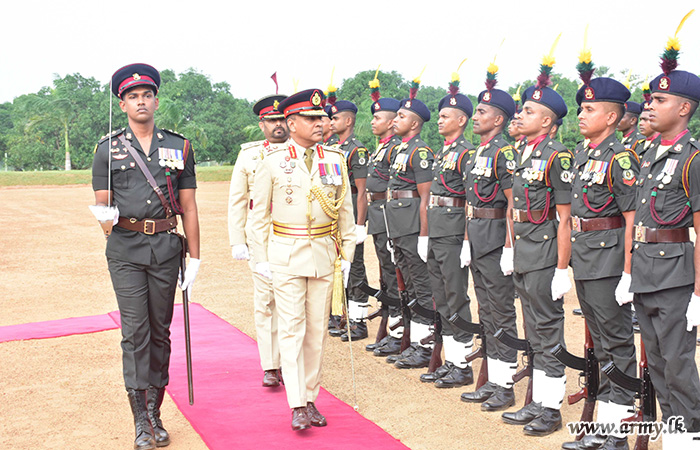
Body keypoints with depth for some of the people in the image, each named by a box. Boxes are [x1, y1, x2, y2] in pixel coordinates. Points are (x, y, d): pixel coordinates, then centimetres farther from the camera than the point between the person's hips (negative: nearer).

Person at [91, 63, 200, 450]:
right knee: (135, 332, -6)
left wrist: (194, 258, 4)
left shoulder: (179, 148, 8)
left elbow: (188, 207, 8)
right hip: (126, 248, -1)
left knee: (161, 331, 7)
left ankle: (155, 413, 18)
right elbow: (101, 203, 4)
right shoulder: (108, 149, 4)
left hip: (166, 247, 2)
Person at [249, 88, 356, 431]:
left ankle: (311, 398, 18)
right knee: (292, 329, -4)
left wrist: (346, 255, 7)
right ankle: (297, 406, 0)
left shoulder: (335, 160, 5)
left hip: (325, 255, 3)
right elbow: (259, 213, 1)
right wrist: (261, 258, -2)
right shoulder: (272, 162, -3)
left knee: (317, 330, 8)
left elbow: (345, 211, 10)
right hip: (286, 257, -3)